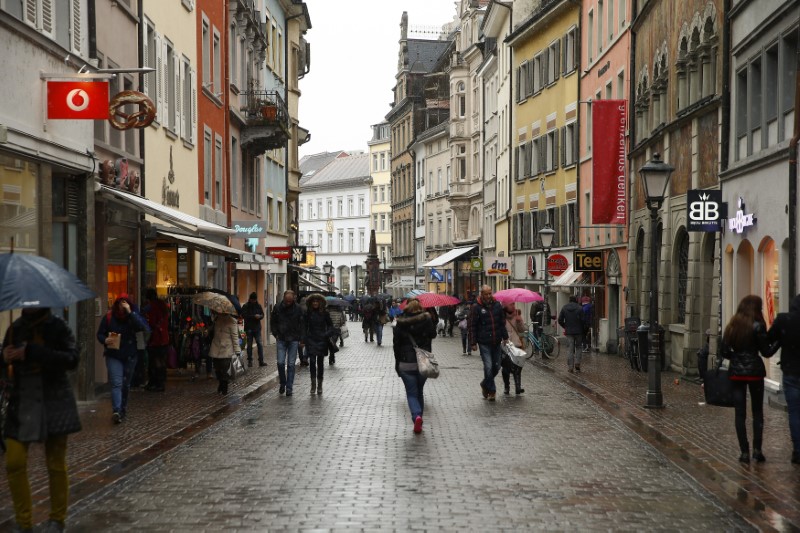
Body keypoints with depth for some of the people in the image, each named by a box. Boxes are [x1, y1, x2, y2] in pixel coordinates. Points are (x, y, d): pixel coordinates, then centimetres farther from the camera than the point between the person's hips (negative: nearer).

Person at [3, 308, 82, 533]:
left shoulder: (57, 327, -5)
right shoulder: (15, 328, 7)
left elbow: (72, 359, -19)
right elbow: (7, 370, 14)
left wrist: (31, 352, -25)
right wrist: (5, 359, -11)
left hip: (53, 402, -3)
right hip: (22, 403, 4)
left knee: (56, 464, 3)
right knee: (14, 463, -6)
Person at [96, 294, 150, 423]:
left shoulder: (133, 316, -2)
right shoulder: (108, 317, -3)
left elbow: (143, 327, -22)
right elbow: (100, 334, 4)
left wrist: (130, 313, -26)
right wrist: (105, 340, -18)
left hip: (130, 356, 2)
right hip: (113, 356, -2)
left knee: (126, 384, 13)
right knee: (116, 383, -15)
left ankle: (123, 409, 29)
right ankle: (116, 411, -25)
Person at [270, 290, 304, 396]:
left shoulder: (298, 309, -1)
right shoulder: (277, 308, 1)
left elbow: (301, 324, 5)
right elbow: (273, 322, 13)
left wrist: (299, 338, -3)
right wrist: (276, 334, 4)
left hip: (293, 340, -1)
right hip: (281, 339, 1)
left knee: (291, 364, 0)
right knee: (280, 363, -5)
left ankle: (289, 388, 5)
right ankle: (282, 383, 16)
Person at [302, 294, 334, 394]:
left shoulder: (325, 313, 1)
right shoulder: (308, 313, 2)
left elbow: (330, 325, 7)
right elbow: (304, 327, 4)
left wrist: (327, 334, -11)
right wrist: (304, 340, -3)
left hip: (321, 340, 0)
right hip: (311, 340, 0)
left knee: (320, 363, 6)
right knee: (312, 361, -9)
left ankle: (319, 385, 14)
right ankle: (313, 385, -5)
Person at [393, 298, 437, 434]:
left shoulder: (400, 323, -6)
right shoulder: (426, 320, -6)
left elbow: (397, 344, -2)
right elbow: (433, 335, 11)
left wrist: (397, 363, 7)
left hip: (406, 364, -1)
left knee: (411, 393, 3)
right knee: (419, 392, 18)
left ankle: (416, 416, -21)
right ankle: (418, 418, 20)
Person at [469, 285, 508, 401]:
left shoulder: (497, 305, 9)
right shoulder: (476, 308, -3)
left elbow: (502, 322, 17)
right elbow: (472, 326, -2)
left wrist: (505, 337, 13)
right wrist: (473, 343, -6)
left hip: (496, 342, 5)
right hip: (484, 343, -4)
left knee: (496, 366, 8)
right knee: (488, 366, -10)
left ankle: (485, 385, 30)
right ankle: (491, 391, 2)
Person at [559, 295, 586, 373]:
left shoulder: (564, 308, 2)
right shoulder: (579, 308, -6)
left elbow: (560, 320, 1)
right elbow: (582, 320, -9)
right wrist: (582, 331, 4)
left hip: (568, 332, 1)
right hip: (578, 331, -1)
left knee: (570, 349, 3)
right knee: (578, 347, 15)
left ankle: (570, 367, 0)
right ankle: (577, 363, 1)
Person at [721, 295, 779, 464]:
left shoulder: (731, 327, 4)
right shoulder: (757, 326, -9)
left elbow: (724, 352, 5)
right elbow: (766, 352, -7)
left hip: (736, 372, 3)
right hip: (755, 372, -3)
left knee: (740, 413, 6)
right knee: (757, 412, 9)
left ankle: (744, 452, 4)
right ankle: (757, 449, 3)